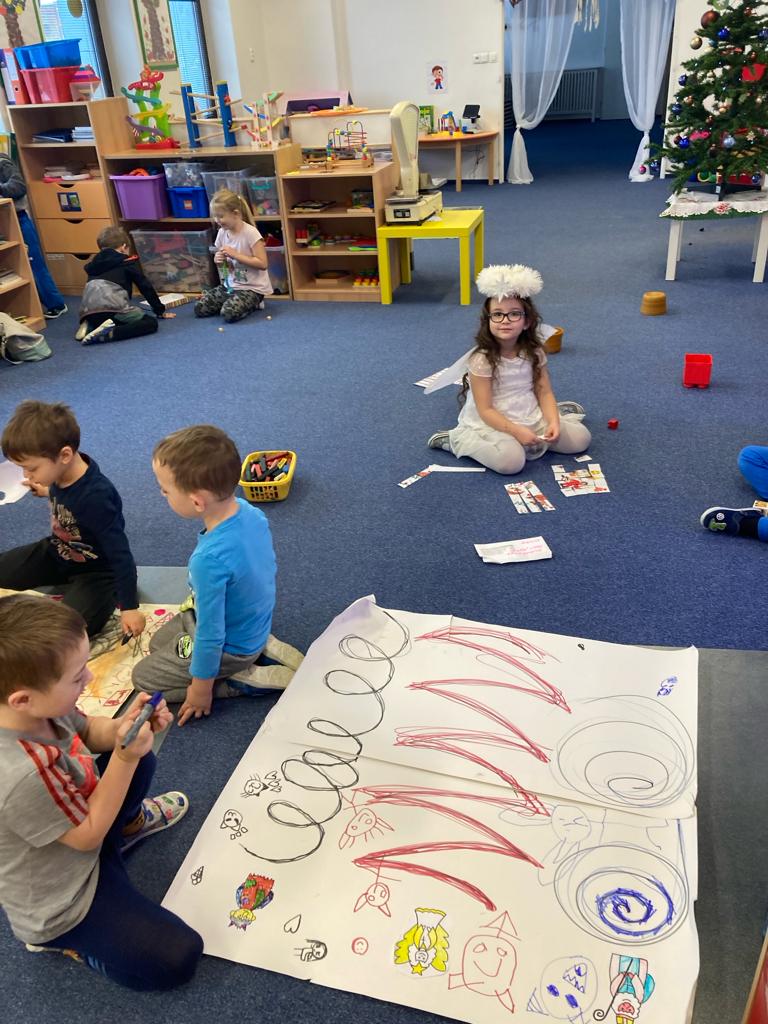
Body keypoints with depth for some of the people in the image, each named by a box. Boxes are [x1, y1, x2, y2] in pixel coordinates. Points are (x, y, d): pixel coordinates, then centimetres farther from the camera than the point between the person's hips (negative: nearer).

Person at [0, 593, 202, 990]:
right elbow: (87, 836, -25)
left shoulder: (40, 704, -23)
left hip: (76, 817, 8)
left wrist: (125, 725, -21)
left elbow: (89, 731, -1)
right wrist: (125, 757, -29)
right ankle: (60, 938, 7)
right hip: (59, 904, -8)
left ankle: (129, 824, 35)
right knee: (177, 958, -9)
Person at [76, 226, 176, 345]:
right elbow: (145, 286, 18)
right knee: (151, 323, 2)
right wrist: (160, 311, 27)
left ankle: (90, 326, 3)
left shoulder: (94, 263, 31)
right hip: (113, 307, -6)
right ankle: (110, 333, -20)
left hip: (88, 311, 6)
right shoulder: (128, 262, 17)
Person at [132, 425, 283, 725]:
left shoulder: (209, 560, -40)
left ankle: (245, 680, 2)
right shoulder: (251, 512, -17)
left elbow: (211, 635, -28)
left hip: (230, 648, -8)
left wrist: (201, 687, -11)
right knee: (157, 643, 27)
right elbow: (268, 568, 2)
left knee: (143, 677, 12)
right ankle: (260, 651, 13)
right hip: (256, 623, 8)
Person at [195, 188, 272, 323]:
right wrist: (218, 260, -7)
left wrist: (235, 255, -22)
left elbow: (262, 264, -21)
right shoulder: (222, 232, 2)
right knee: (199, 308, -5)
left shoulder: (250, 233, -17)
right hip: (230, 285, 7)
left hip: (252, 288, -7)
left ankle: (254, 303, 4)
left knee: (229, 313, -29)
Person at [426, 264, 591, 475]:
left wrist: (553, 422, -16)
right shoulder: (482, 359, -18)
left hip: (530, 417, 5)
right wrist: (516, 430, -28)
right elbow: (485, 410, -18)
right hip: (493, 424, -5)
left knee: (580, 438, -4)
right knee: (511, 460, -33)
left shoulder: (534, 352, -2)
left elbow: (544, 392, 1)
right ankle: (457, 440, -12)